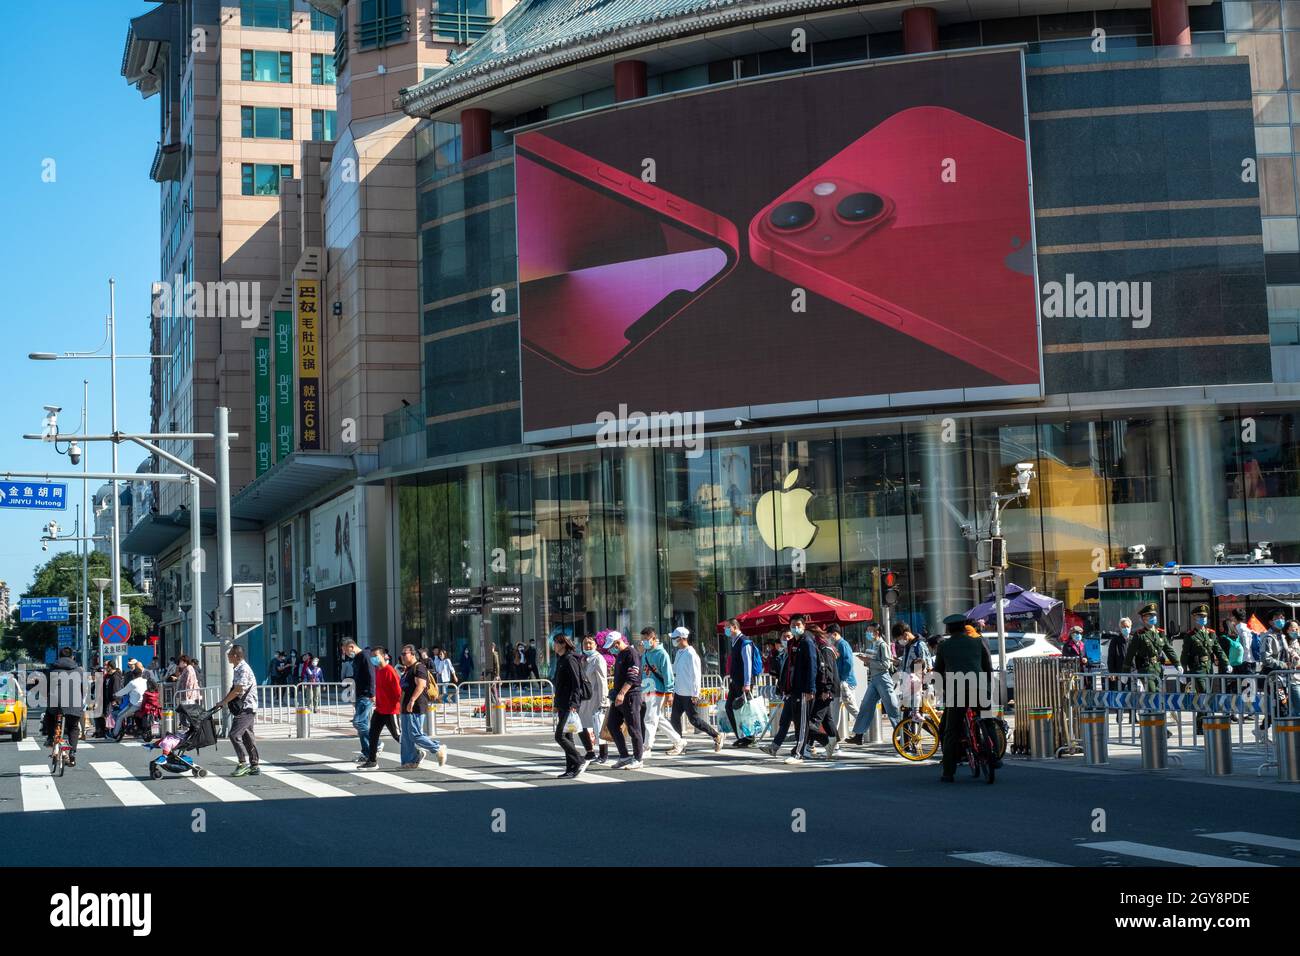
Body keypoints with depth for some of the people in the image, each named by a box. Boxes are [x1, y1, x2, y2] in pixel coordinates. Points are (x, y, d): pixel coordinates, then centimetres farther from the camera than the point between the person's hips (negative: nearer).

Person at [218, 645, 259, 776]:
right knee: (247, 736, 10)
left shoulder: (243, 669, -16)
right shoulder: (239, 669, 16)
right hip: (247, 709, 10)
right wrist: (224, 701, 11)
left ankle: (244, 763, -11)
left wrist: (224, 702, -12)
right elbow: (233, 689, 20)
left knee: (234, 734, -14)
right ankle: (254, 766, 13)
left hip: (246, 708, -10)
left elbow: (238, 690, -21)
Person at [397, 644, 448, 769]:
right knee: (406, 737, 8)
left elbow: (421, 685, -23)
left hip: (416, 708, -10)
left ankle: (439, 749, -1)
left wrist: (412, 700, -29)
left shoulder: (419, 667, -12)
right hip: (407, 708, 10)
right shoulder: (407, 670, 20)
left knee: (415, 735, -13)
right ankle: (411, 762, 11)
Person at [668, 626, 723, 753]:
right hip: (679, 693, 9)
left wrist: (695, 694, -19)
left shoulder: (690, 654, -16)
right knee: (675, 719, 7)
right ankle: (680, 745, 15)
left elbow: (696, 675, -18)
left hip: (689, 694, -9)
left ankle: (717, 736, 9)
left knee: (694, 719, -4)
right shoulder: (679, 653, 11)